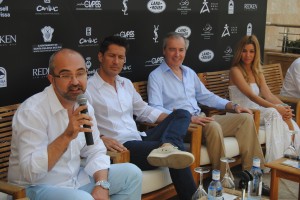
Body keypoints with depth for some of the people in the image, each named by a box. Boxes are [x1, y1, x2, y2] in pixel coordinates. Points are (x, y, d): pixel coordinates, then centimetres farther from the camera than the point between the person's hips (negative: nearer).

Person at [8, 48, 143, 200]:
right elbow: (30, 172, -28)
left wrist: (102, 186, -12)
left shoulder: (84, 106, 2)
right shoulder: (32, 111, -21)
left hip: (75, 179, 7)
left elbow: (95, 151, 5)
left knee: (131, 173, -1)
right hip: (39, 187, -7)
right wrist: (67, 136, -35)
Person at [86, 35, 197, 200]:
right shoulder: (88, 88, -5)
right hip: (121, 148, -8)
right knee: (175, 150, -28)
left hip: (140, 139, 8)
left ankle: (167, 148, -38)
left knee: (182, 114, -11)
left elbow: (144, 111, 23)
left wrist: (178, 121, 13)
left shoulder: (126, 83, 20)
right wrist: (102, 139, -33)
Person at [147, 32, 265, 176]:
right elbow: (156, 110, -16)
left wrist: (233, 106, 12)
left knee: (245, 118, -3)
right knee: (213, 126, -35)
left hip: (200, 119, 8)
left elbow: (206, 96, 26)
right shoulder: (156, 76, -3)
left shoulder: (189, 72, 20)